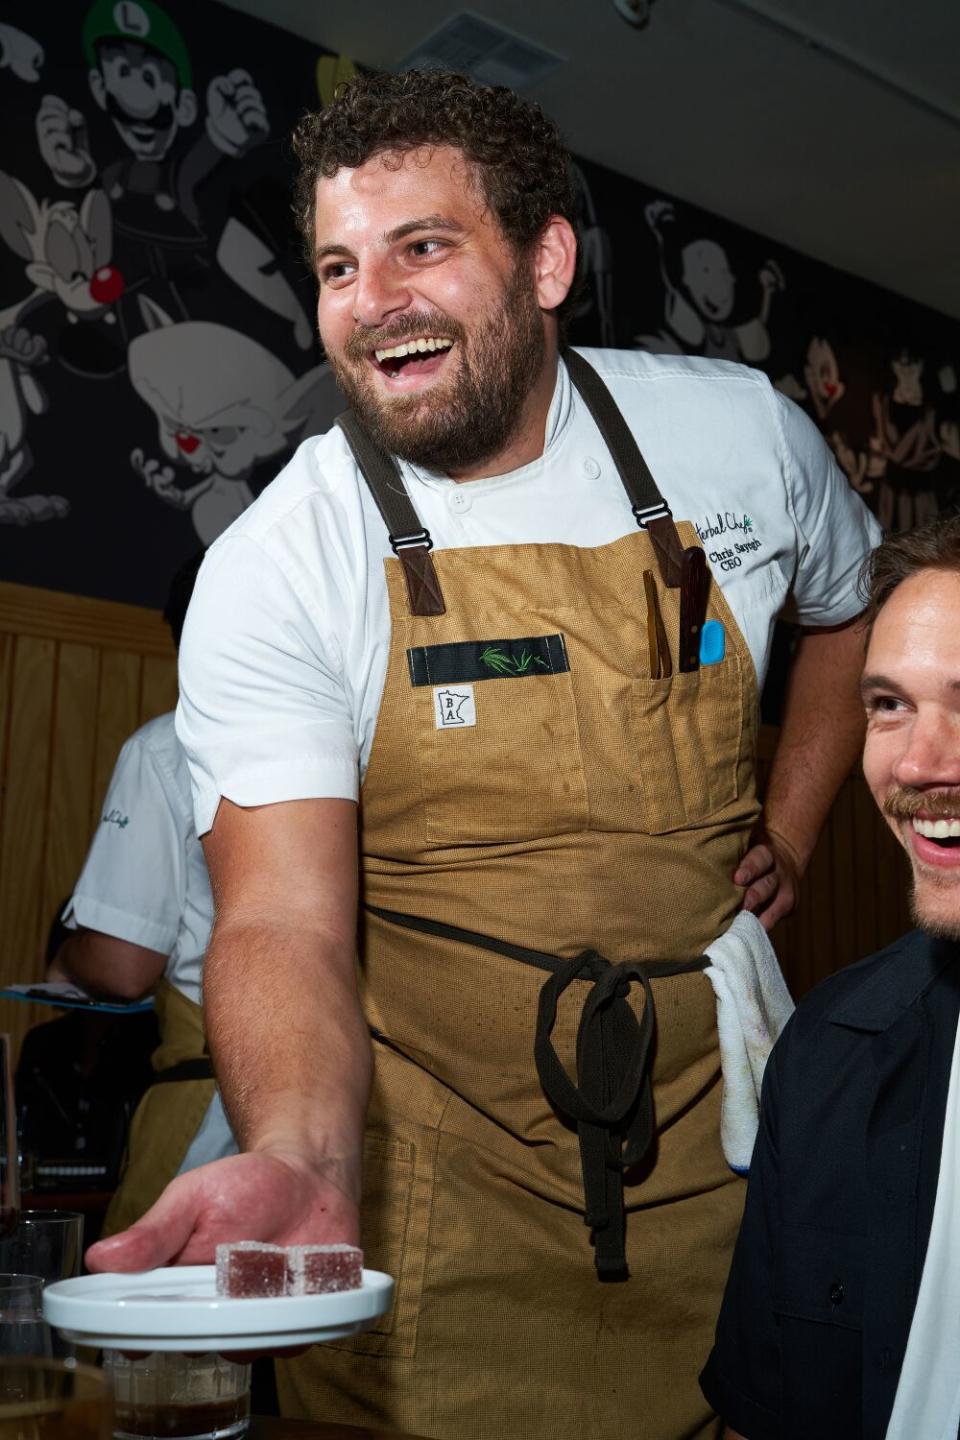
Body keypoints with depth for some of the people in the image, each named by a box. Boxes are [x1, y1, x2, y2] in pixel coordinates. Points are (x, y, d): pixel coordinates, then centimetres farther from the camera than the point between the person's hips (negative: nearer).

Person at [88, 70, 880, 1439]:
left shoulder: (745, 431, -4)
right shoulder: (270, 573, -14)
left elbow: (852, 603, 18)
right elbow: (285, 921, -21)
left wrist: (788, 827, 8)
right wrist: (298, 1164, -40)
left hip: (717, 1141, 3)